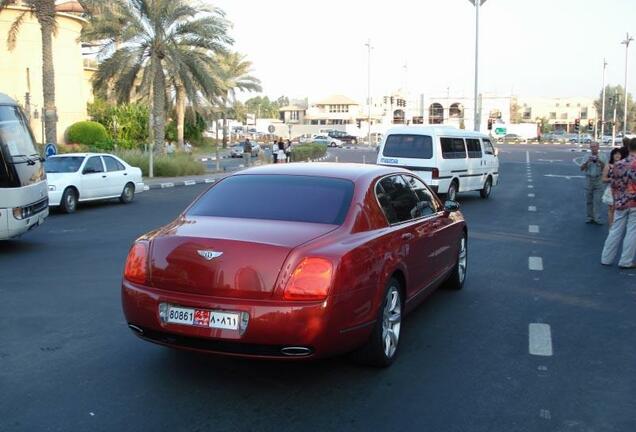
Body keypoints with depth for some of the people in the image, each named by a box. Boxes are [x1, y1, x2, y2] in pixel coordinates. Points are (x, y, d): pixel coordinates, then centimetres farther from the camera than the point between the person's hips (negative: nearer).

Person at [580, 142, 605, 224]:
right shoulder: (587, 157, 3)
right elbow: (582, 168, -5)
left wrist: (600, 161, -28)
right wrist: (587, 161, -22)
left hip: (598, 181, -2)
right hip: (588, 181, 2)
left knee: (597, 201, -6)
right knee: (589, 201, 6)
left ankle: (596, 218, -5)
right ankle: (590, 217, 13)